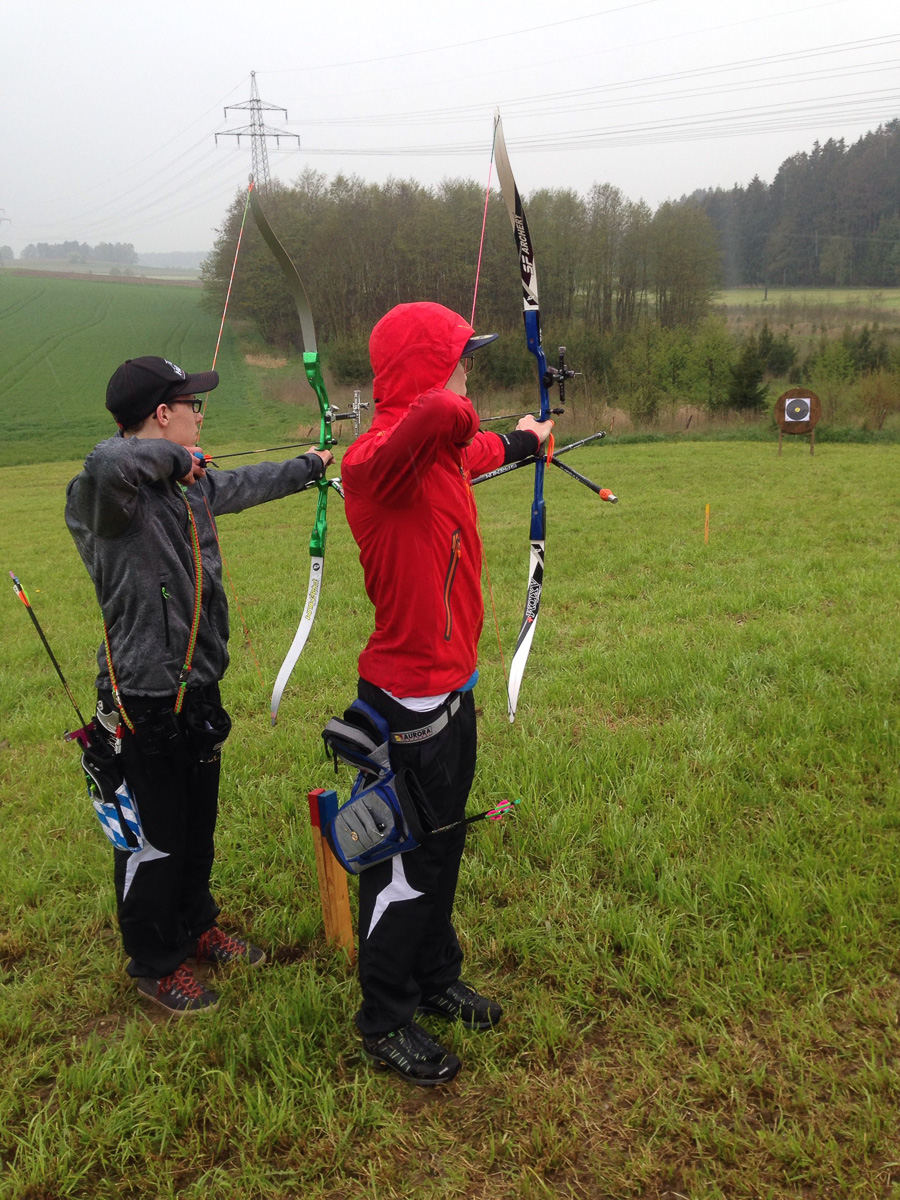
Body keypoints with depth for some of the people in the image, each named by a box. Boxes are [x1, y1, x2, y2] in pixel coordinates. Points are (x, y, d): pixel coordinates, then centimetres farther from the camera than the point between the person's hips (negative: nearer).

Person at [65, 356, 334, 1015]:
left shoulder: (191, 483, 4)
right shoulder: (113, 493, -23)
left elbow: (247, 484, 24)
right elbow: (110, 461, -48)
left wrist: (310, 464, 39)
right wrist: (170, 455, -28)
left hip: (198, 693, 9)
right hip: (146, 706, -9)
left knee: (198, 824, 25)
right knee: (155, 838, 10)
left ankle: (196, 926, 47)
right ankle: (155, 964, 31)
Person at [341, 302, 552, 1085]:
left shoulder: (438, 456, 6)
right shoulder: (378, 459, -25)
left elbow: (469, 453, 31)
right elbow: (441, 420, -47)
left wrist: (520, 442, 49)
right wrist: (451, 410, -23)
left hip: (450, 686, 10)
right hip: (410, 703, -10)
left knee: (442, 845, 23)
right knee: (406, 862, 6)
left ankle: (436, 981, 43)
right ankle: (384, 1020, 27)